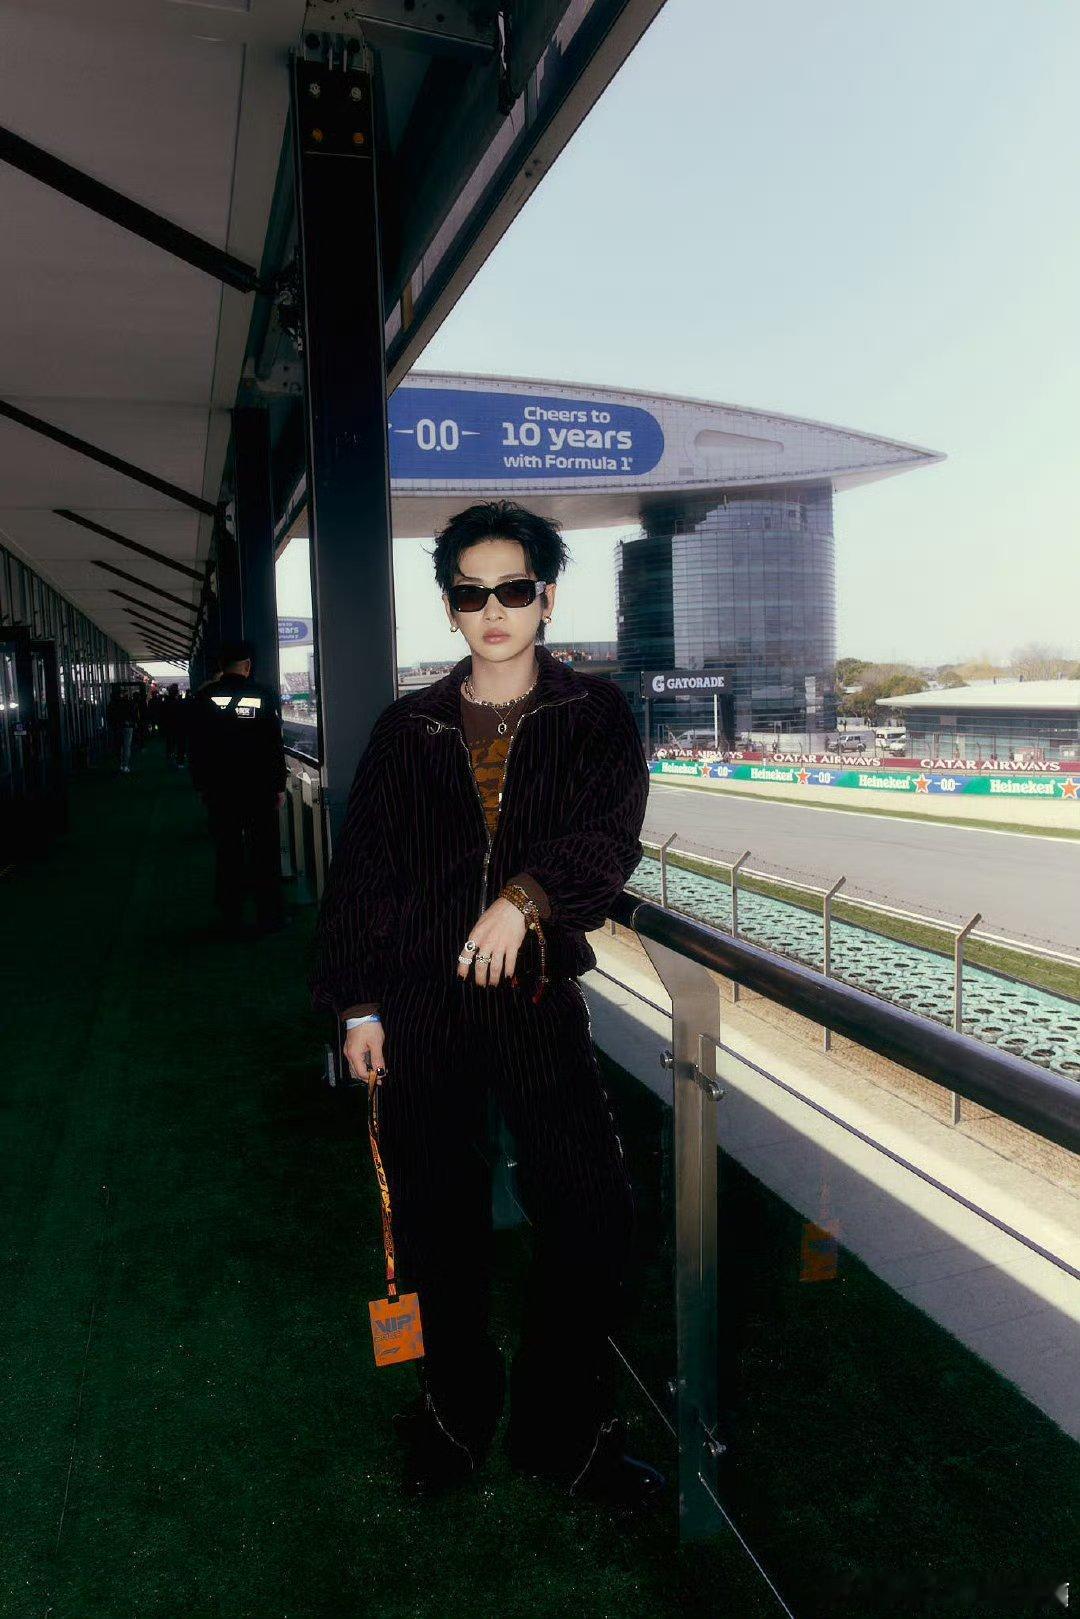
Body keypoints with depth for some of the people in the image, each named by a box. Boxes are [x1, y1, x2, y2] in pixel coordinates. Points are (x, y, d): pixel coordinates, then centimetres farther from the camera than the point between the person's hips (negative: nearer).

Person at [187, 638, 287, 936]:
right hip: (260, 788, -2)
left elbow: (194, 746, 2)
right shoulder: (264, 695, -7)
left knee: (227, 853, 10)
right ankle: (268, 916, 11)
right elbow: (275, 745, -7)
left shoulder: (203, 697, -2)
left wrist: (201, 785, 10)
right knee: (264, 852, 7)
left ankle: (231, 919, 16)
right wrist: (279, 785, 0)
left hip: (219, 789, 2)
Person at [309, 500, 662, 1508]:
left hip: (539, 1004, -1)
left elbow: (611, 838, -10)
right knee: (437, 1223, 12)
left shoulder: (593, 715, 3)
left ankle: (564, 1433, 23)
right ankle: (457, 1414, 37)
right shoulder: (408, 728, 6)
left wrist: (524, 896, -26)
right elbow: (359, 870, 7)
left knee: (590, 1215, -1)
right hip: (420, 1010, 1)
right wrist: (356, 1005, 4)